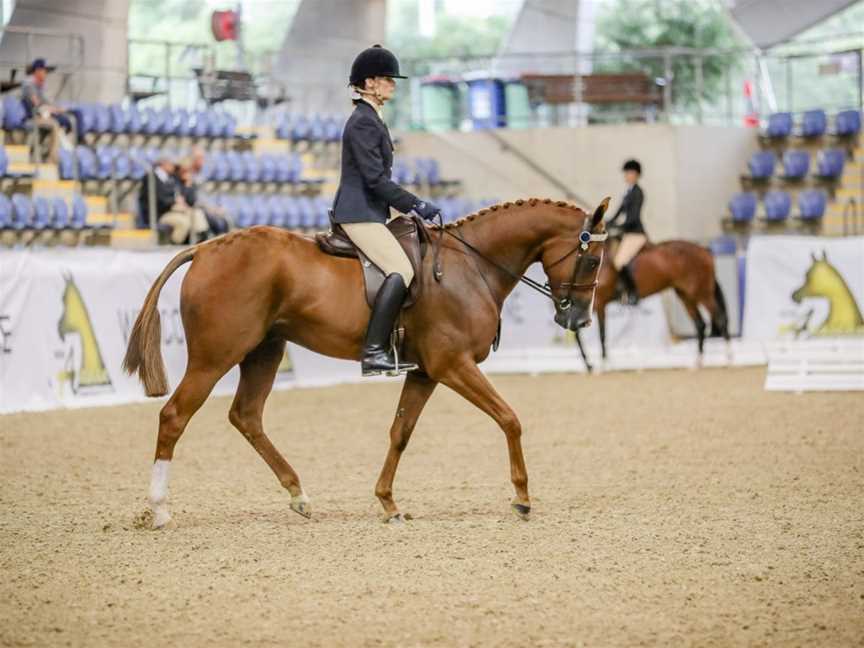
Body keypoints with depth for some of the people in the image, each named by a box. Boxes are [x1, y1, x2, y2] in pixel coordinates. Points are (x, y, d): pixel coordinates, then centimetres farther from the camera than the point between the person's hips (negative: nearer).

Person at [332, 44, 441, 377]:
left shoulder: (371, 120, 19)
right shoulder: (363, 122, -13)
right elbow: (375, 178, -19)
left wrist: (409, 206, 18)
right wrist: (416, 205, -16)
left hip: (367, 212, 11)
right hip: (360, 214, -11)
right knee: (401, 270, -23)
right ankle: (373, 352, -27)